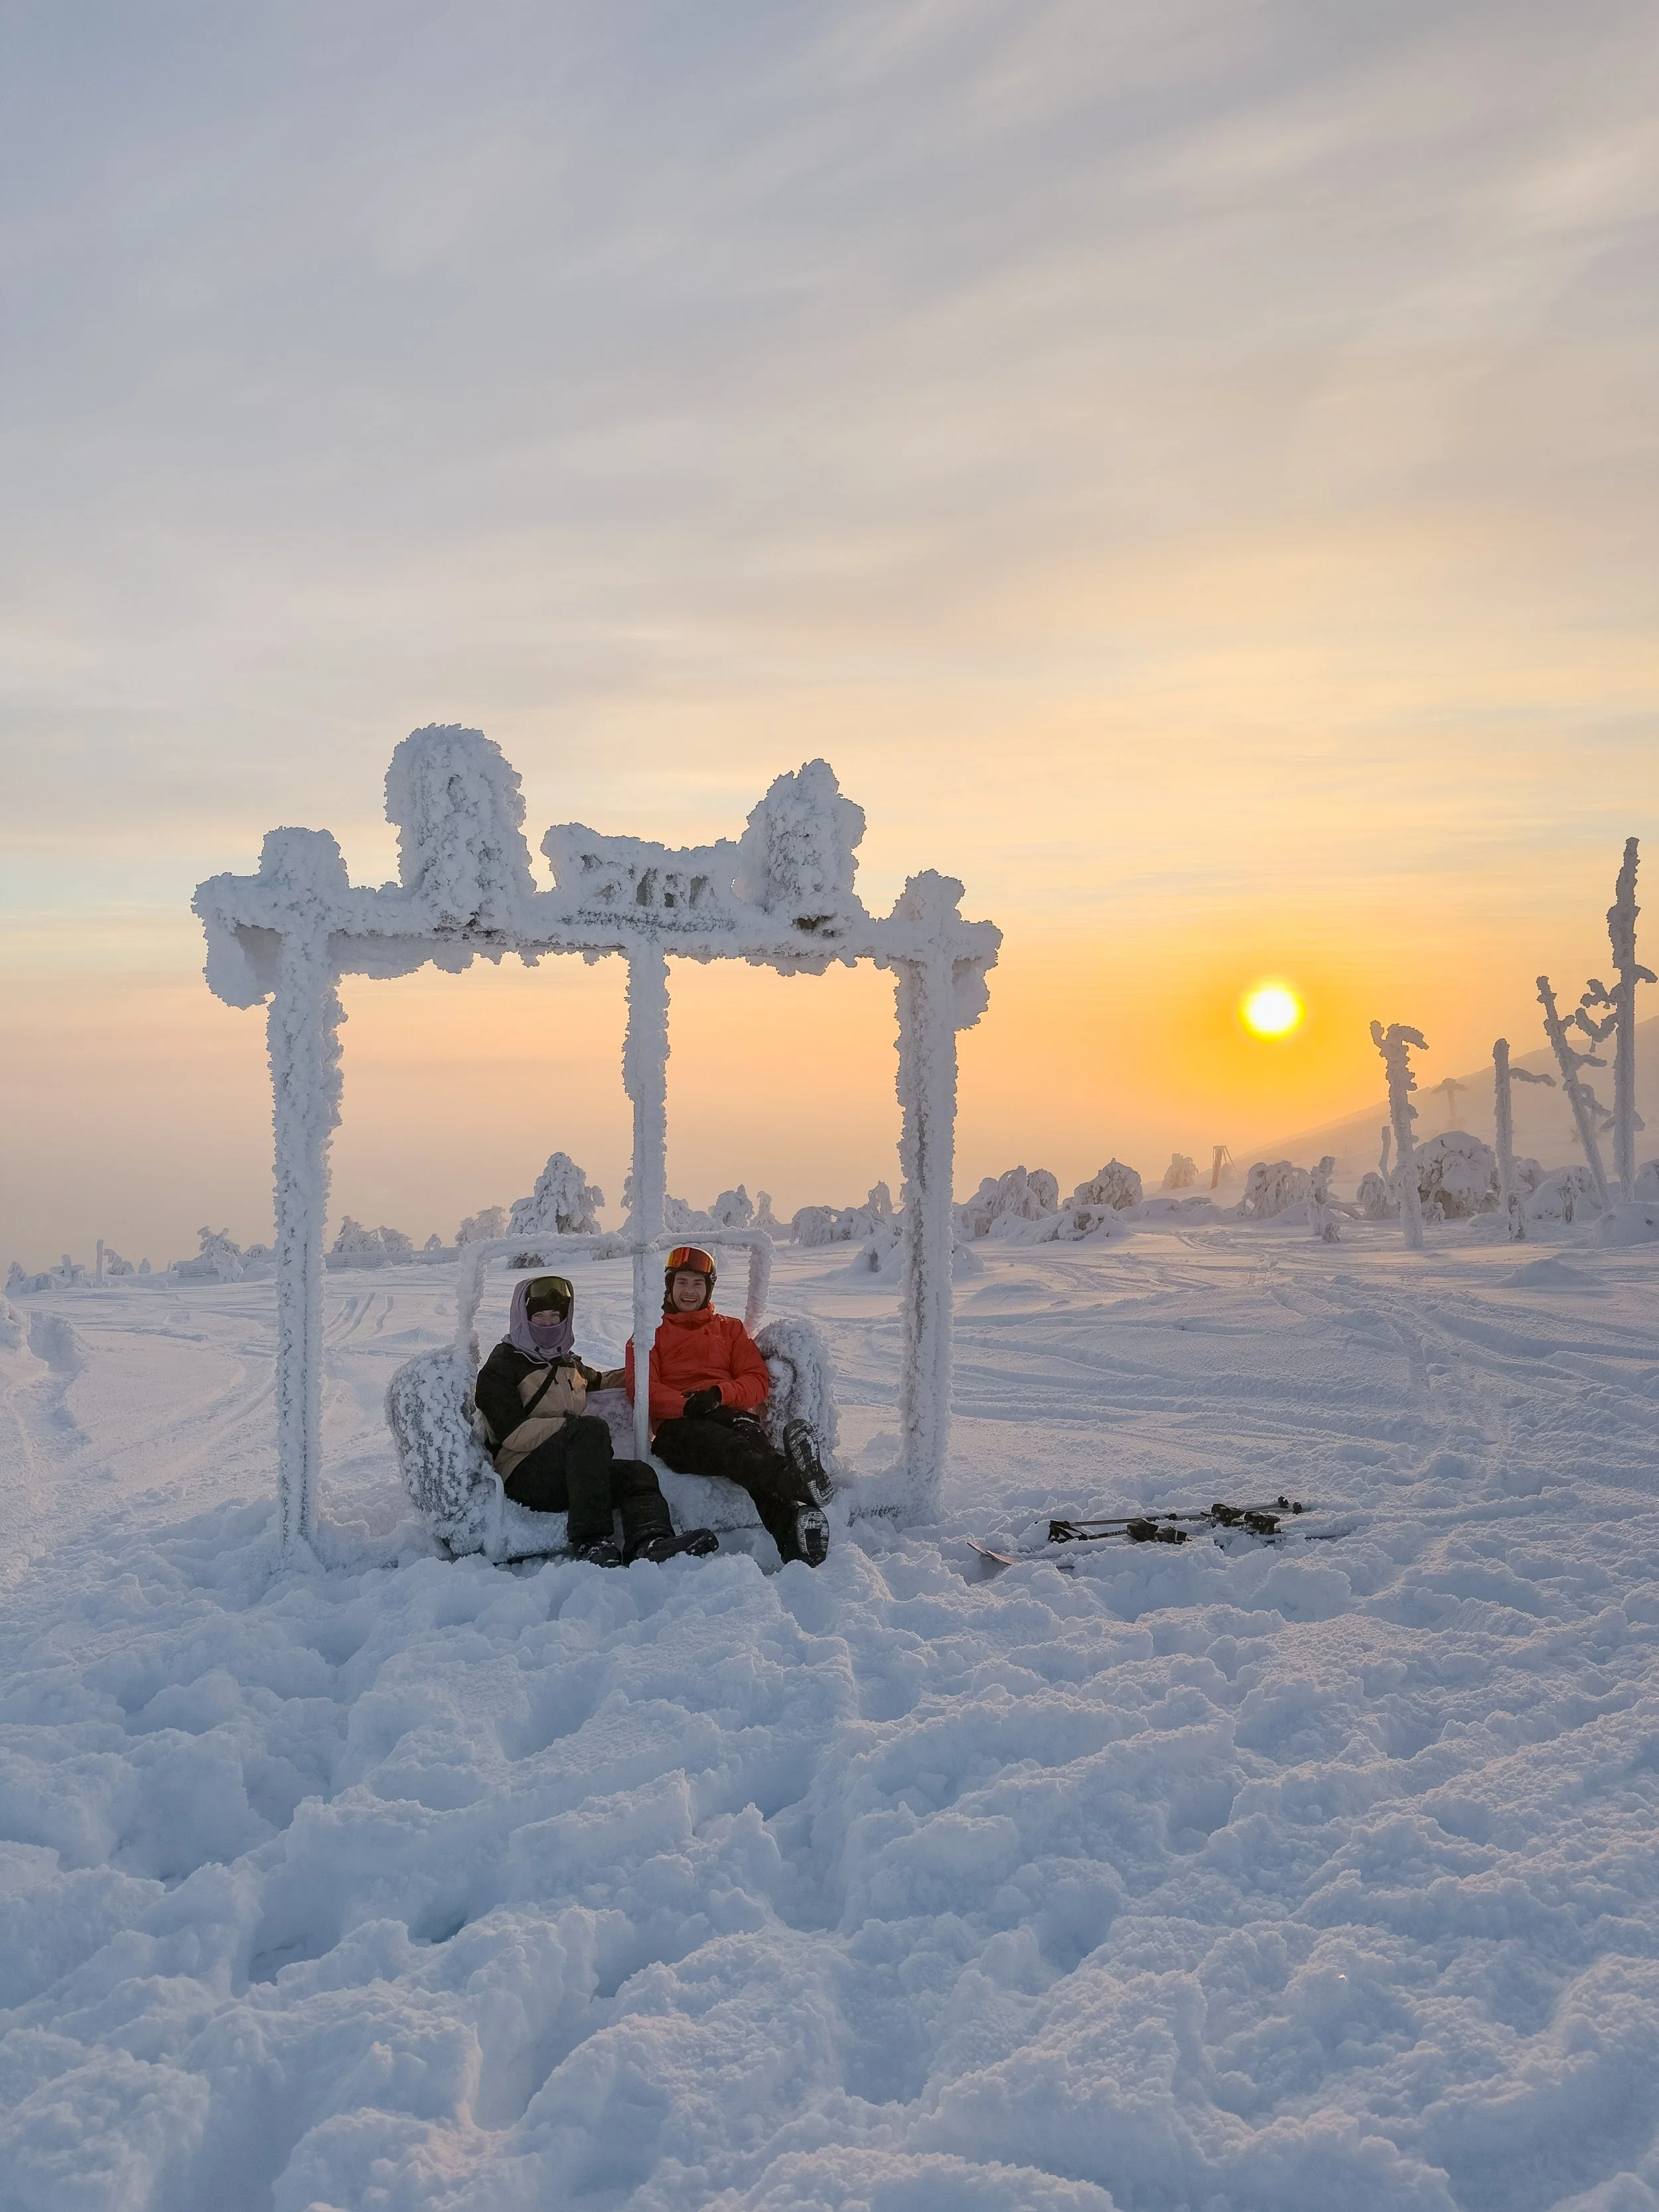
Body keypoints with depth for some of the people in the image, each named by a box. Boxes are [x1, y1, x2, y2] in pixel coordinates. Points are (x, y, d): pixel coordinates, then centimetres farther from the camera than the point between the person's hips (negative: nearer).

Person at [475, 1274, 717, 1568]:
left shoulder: (568, 1363, 26)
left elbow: (590, 1379, 50)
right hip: (524, 1476, -7)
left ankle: (650, 1542, -54)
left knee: (638, 1474, -22)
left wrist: (606, 1380, 28)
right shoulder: (500, 1369, 3)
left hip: (569, 1474, 7)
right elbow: (513, 1434, -10)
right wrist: (568, 1425, -14)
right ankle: (591, 1541, -43)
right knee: (590, 1428, -32)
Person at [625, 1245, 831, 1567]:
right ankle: (799, 1480, -76)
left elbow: (758, 1380, 15)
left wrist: (719, 1394, -8)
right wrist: (686, 1404, -14)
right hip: (677, 1426, -2)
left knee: (750, 1437, -41)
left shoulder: (731, 1329, 31)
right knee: (728, 1446, -42)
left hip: (729, 1415, 2)